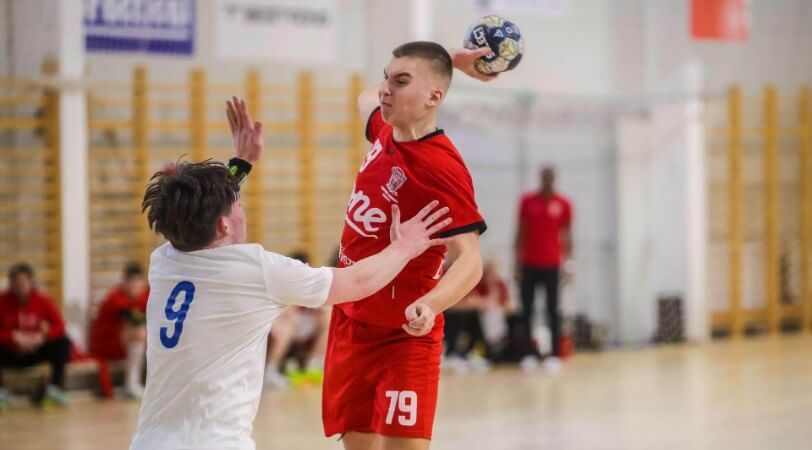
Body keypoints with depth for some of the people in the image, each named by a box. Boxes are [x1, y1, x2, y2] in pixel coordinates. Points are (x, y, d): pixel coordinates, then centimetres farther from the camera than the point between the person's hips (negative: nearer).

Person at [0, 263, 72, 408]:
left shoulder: (42, 300, -11)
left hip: (34, 353, 2)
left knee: (63, 342, -20)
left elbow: (59, 326, -14)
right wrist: (14, 336, -34)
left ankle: (56, 387, -19)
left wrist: (41, 337, -32)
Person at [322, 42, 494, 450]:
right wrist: (448, 62, 14)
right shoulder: (384, 132, 1)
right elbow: (368, 98, 26)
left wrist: (429, 305, -48)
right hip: (350, 325, 8)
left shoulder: (441, 168, -22)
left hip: (403, 337, -8)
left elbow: (470, 259, -27)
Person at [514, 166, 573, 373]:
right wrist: (517, 261, 1)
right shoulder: (527, 201, 2)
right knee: (527, 309, 2)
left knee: (553, 310, -1)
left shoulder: (563, 204, 0)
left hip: (552, 265, -1)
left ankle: (555, 355, -1)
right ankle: (530, 354, 7)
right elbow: (521, 232, 6)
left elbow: (566, 235, 4)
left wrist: (568, 262, -3)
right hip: (529, 264, 1)